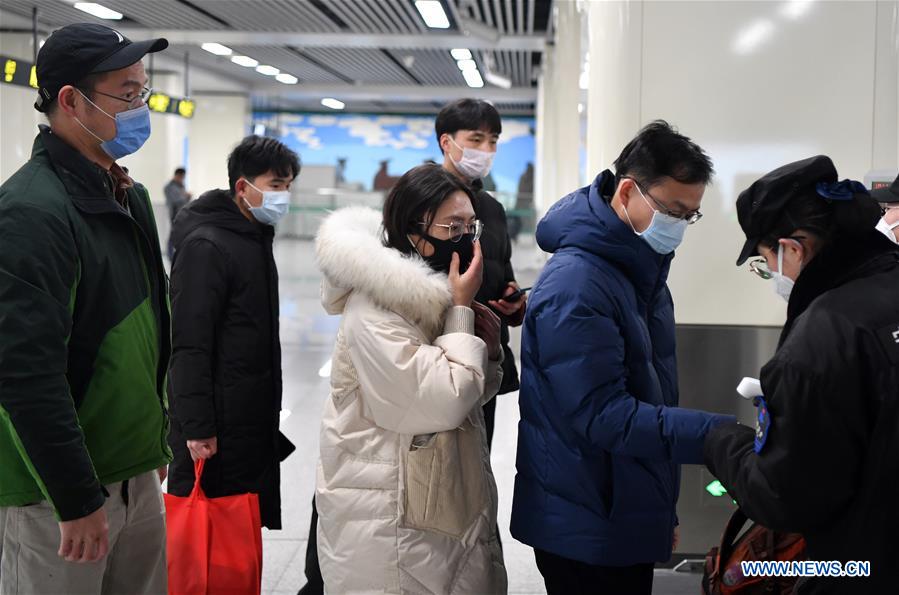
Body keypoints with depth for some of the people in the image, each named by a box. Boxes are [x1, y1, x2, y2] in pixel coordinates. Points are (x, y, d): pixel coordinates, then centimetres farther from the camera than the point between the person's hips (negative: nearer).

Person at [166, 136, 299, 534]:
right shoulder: (205, 245, -16)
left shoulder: (256, 237, 14)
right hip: (217, 424, -9)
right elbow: (189, 345, -20)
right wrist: (197, 427, -23)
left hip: (254, 420, 9)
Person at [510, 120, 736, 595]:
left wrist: (663, 508, 17)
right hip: (585, 532, -9)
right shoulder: (575, 286, -21)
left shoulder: (642, 270, 9)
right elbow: (602, 416, -26)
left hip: (633, 518, 9)